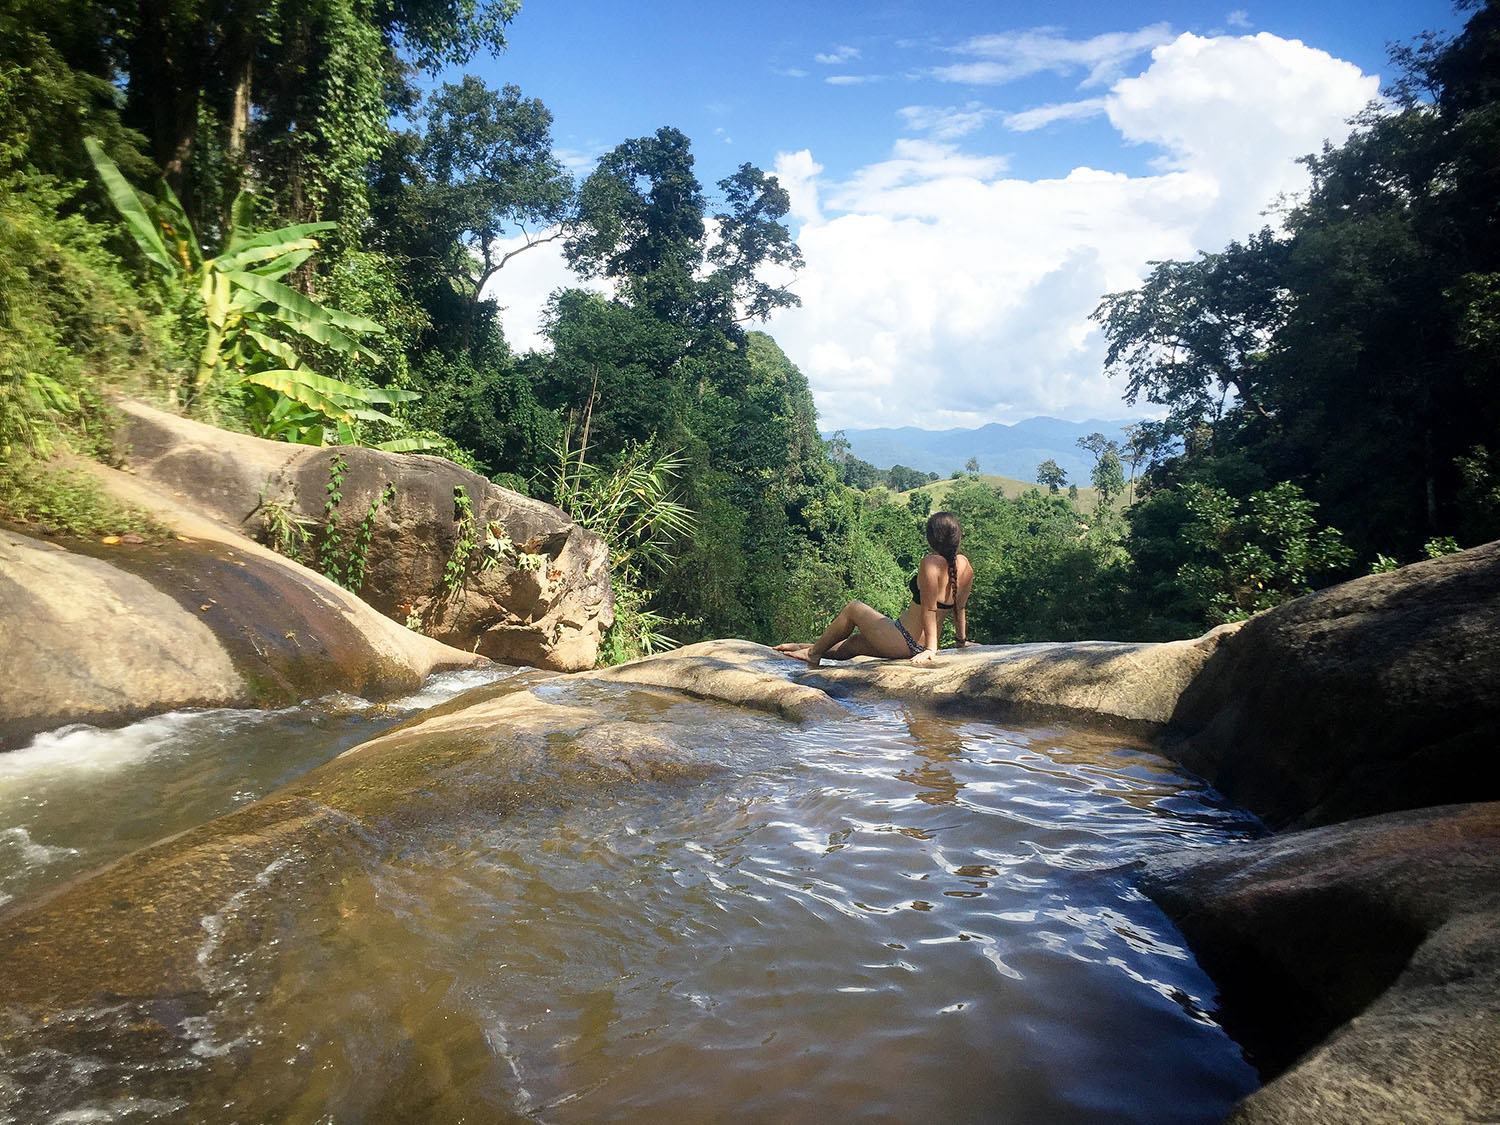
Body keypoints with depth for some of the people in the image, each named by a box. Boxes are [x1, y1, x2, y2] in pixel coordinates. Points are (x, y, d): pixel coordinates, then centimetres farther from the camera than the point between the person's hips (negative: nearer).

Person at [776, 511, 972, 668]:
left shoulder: (930, 564, -23)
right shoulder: (965, 565, -1)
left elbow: (929, 609, -24)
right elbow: (960, 608, 8)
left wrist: (931, 648, -20)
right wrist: (962, 640, 19)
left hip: (903, 641, -8)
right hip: (921, 645, 8)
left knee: (853, 609, 14)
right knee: (853, 643, 25)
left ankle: (813, 652, 28)